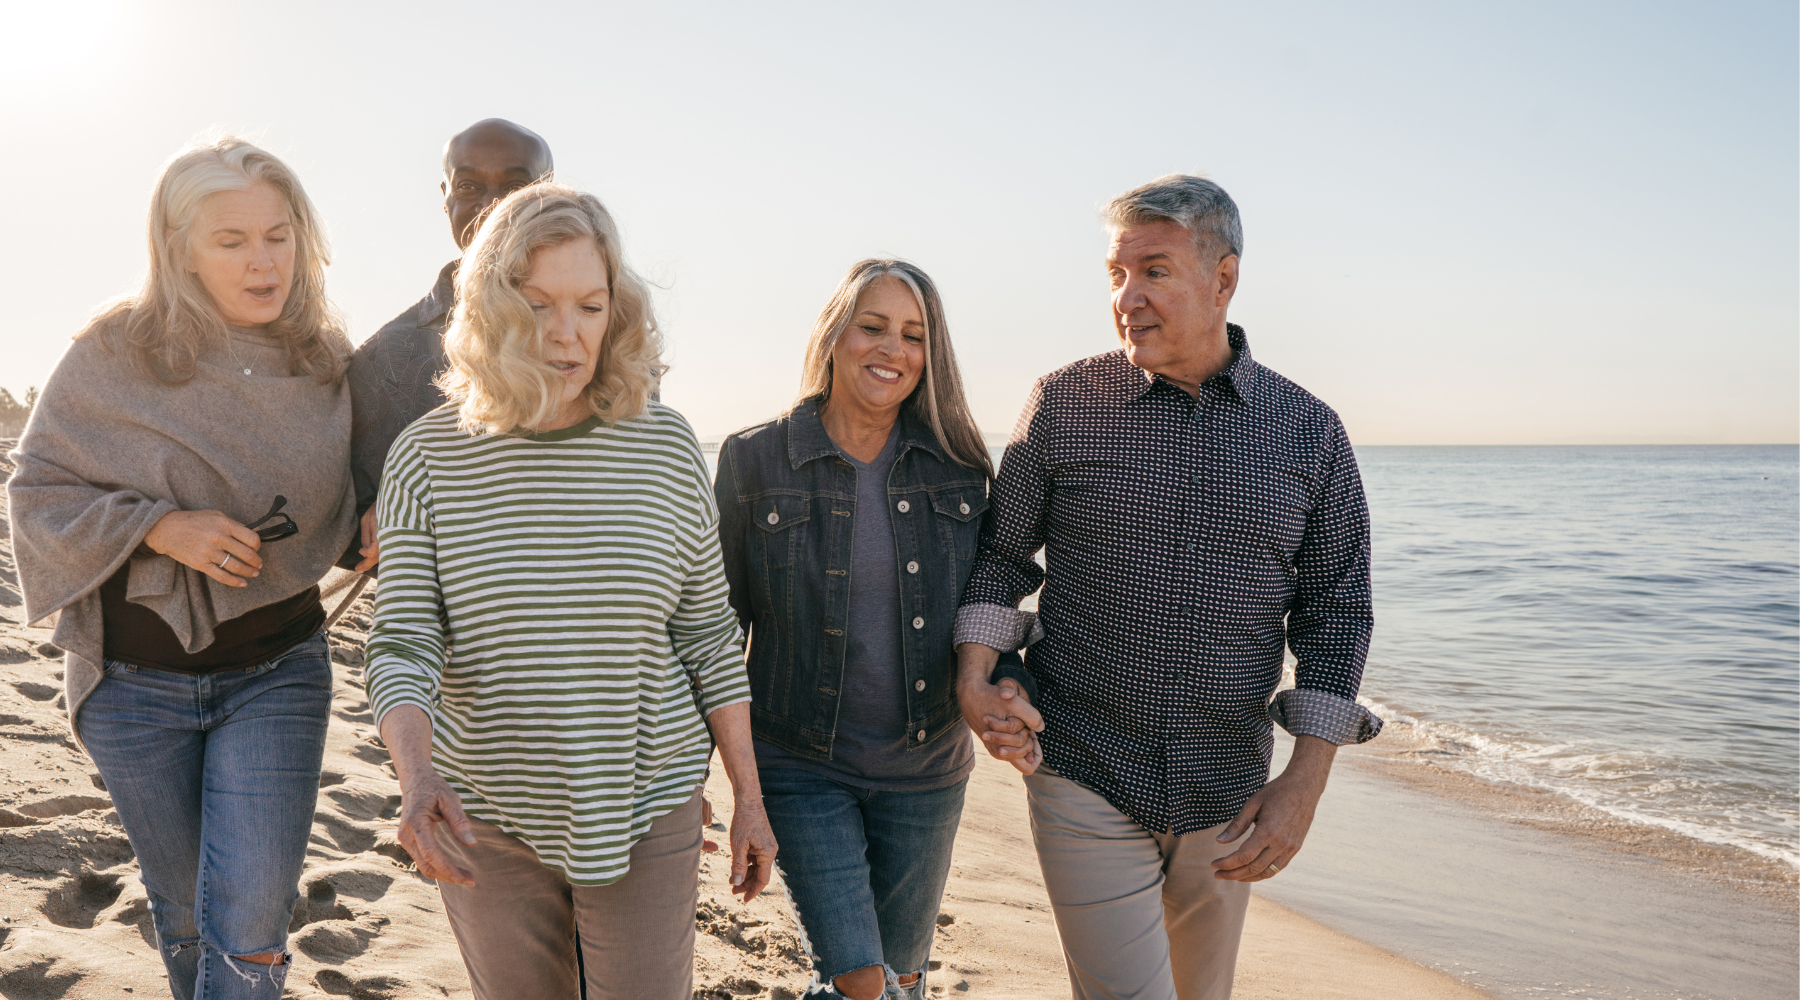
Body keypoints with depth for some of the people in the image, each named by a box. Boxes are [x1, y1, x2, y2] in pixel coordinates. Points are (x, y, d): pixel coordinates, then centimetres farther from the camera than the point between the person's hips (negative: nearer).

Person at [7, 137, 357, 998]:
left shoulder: (326, 362, -2)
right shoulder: (113, 355, -10)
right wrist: (161, 527, -20)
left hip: (277, 672, 0)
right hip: (137, 677, 0)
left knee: (250, 923, -6)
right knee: (184, 913, 17)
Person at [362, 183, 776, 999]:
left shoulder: (664, 448, -7)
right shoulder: (428, 456, -8)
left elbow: (708, 633, 0)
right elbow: (401, 644, -12)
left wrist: (749, 799, 3)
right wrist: (417, 779, -30)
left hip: (644, 811, 0)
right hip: (486, 818, 1)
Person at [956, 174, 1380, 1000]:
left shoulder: (1310, 433, -2)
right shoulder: (1065, 404, -5)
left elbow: (1336, 609, 1)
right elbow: (1002, 551, 3)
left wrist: (1305, 783, -6)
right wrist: (976, 678, -14)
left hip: (1226, 792, 3)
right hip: (1083, 778, -2)